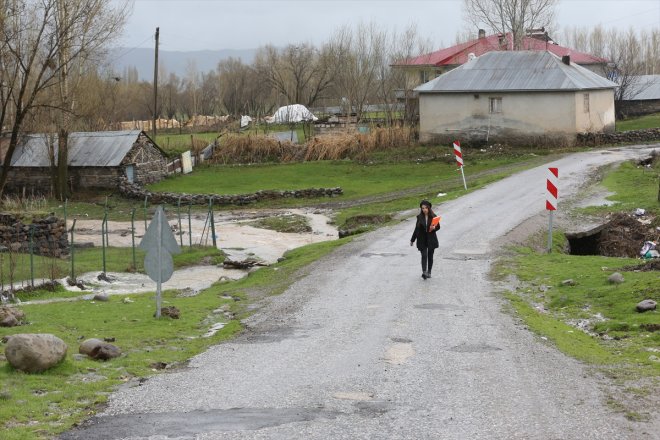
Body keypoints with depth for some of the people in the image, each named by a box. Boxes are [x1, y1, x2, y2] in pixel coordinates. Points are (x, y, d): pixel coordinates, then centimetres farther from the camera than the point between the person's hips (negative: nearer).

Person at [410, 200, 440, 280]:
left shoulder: (433, 217, -4)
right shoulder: (419, 217, 0)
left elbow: (438, 226, 3)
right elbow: (416, 229, 7)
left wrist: (434, 228, -21)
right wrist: (412, 240, 10)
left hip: (431, 240, 0)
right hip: (422, 240, 0)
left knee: (430, 256, 8)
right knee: (424, 255, -11)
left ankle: (429, 272, 20)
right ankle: (424, 272, -19)